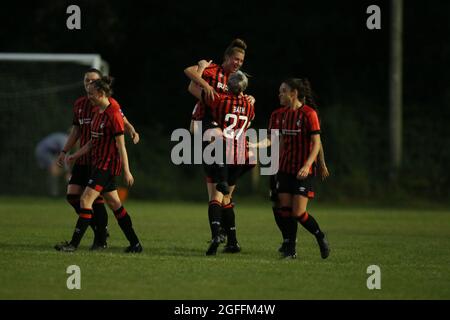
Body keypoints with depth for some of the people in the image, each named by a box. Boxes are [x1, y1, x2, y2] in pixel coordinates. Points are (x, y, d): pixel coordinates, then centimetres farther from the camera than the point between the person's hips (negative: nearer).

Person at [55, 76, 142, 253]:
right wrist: (76, 155, 14)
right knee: (115, 204, 12)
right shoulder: (97, 112, 11)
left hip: (108, 165, -10)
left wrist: (126, 171, -15)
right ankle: (135, 243, 18)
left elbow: (121, 145, -16)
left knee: (85, 200, -13)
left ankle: (74, 243, -12)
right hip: (99, 163, 10)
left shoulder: (113, 115, -16)